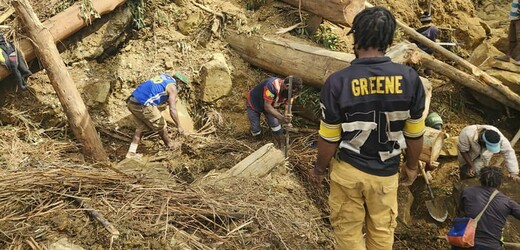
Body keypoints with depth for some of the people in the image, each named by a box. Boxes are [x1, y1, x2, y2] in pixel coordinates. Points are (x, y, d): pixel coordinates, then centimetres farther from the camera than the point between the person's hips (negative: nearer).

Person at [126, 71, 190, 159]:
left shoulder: (163, 76, 18)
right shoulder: (172, 87, -4)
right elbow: (172, 109, -11)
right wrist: (179, 126, -4)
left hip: (131, 102, 8)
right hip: (143, 106, -8)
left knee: (141, 127, 24)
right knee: (161, 126, 13)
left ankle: (131, 152, 22)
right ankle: (170, 146, 31)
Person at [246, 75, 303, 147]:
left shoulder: (289, 93, -21)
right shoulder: (272, 85, -42)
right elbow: (267, 106, -42)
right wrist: (281, 118, -55)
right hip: (253, 103, -5)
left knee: (276, 125, -9)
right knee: (256, 133, -5)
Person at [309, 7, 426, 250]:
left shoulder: (337, 82, -21)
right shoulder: (410, 78, -14)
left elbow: (329, 139, -12)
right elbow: (415, 133, -3)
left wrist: (319, 169, 6)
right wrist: (412, 166, 15)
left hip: (347, 170, -2)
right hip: (386, 173, 2)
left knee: (348, 229, 20)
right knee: (382, 230, 23)